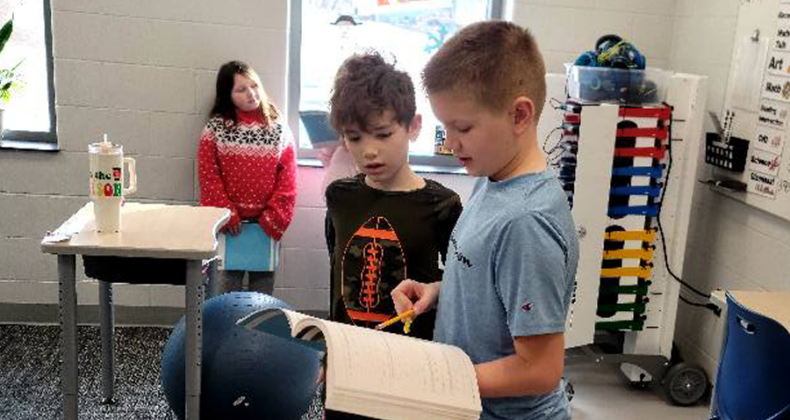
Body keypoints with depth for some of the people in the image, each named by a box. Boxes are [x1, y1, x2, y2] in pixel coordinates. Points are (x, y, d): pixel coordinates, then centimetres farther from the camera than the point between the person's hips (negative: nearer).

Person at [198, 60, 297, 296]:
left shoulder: (278, 127, 2)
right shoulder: (216, 127, -1)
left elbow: (288, 176, -1)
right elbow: (208, 175, -3)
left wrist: (274, 218, -8)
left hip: (266, 225, 1)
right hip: (229, 224, -1)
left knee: (263, 288, 11)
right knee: (224, 292, 6)